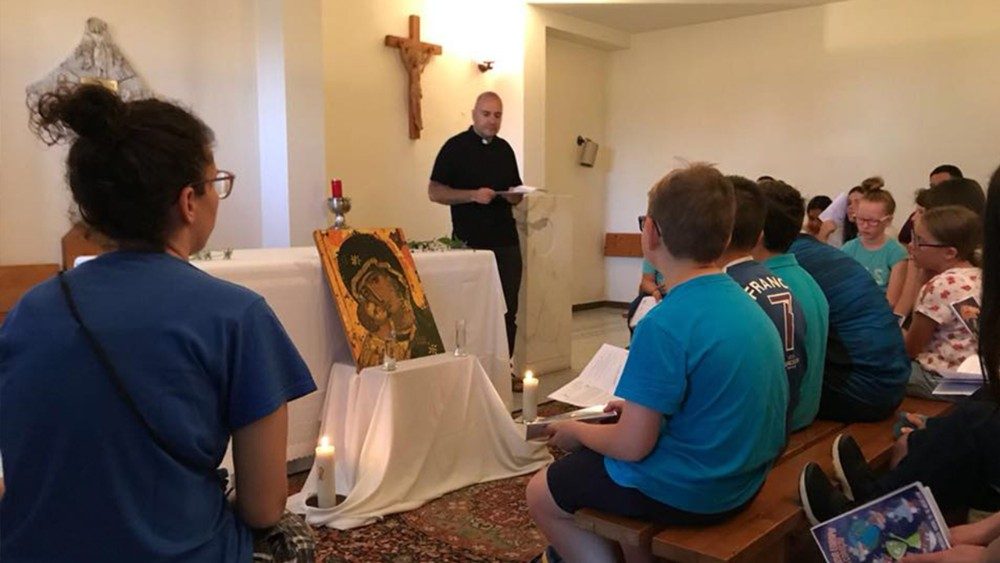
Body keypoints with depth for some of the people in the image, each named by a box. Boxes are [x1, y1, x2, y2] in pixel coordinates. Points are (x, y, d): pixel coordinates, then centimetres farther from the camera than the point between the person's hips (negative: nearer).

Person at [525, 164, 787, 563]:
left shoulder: (665, 324, -26)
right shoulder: (747, 305, -1)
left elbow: (631, 447, -22)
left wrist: (577, 431, -3)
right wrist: (640, 407, 14)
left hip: (686, 493, -8)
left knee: (541, 494, 13)